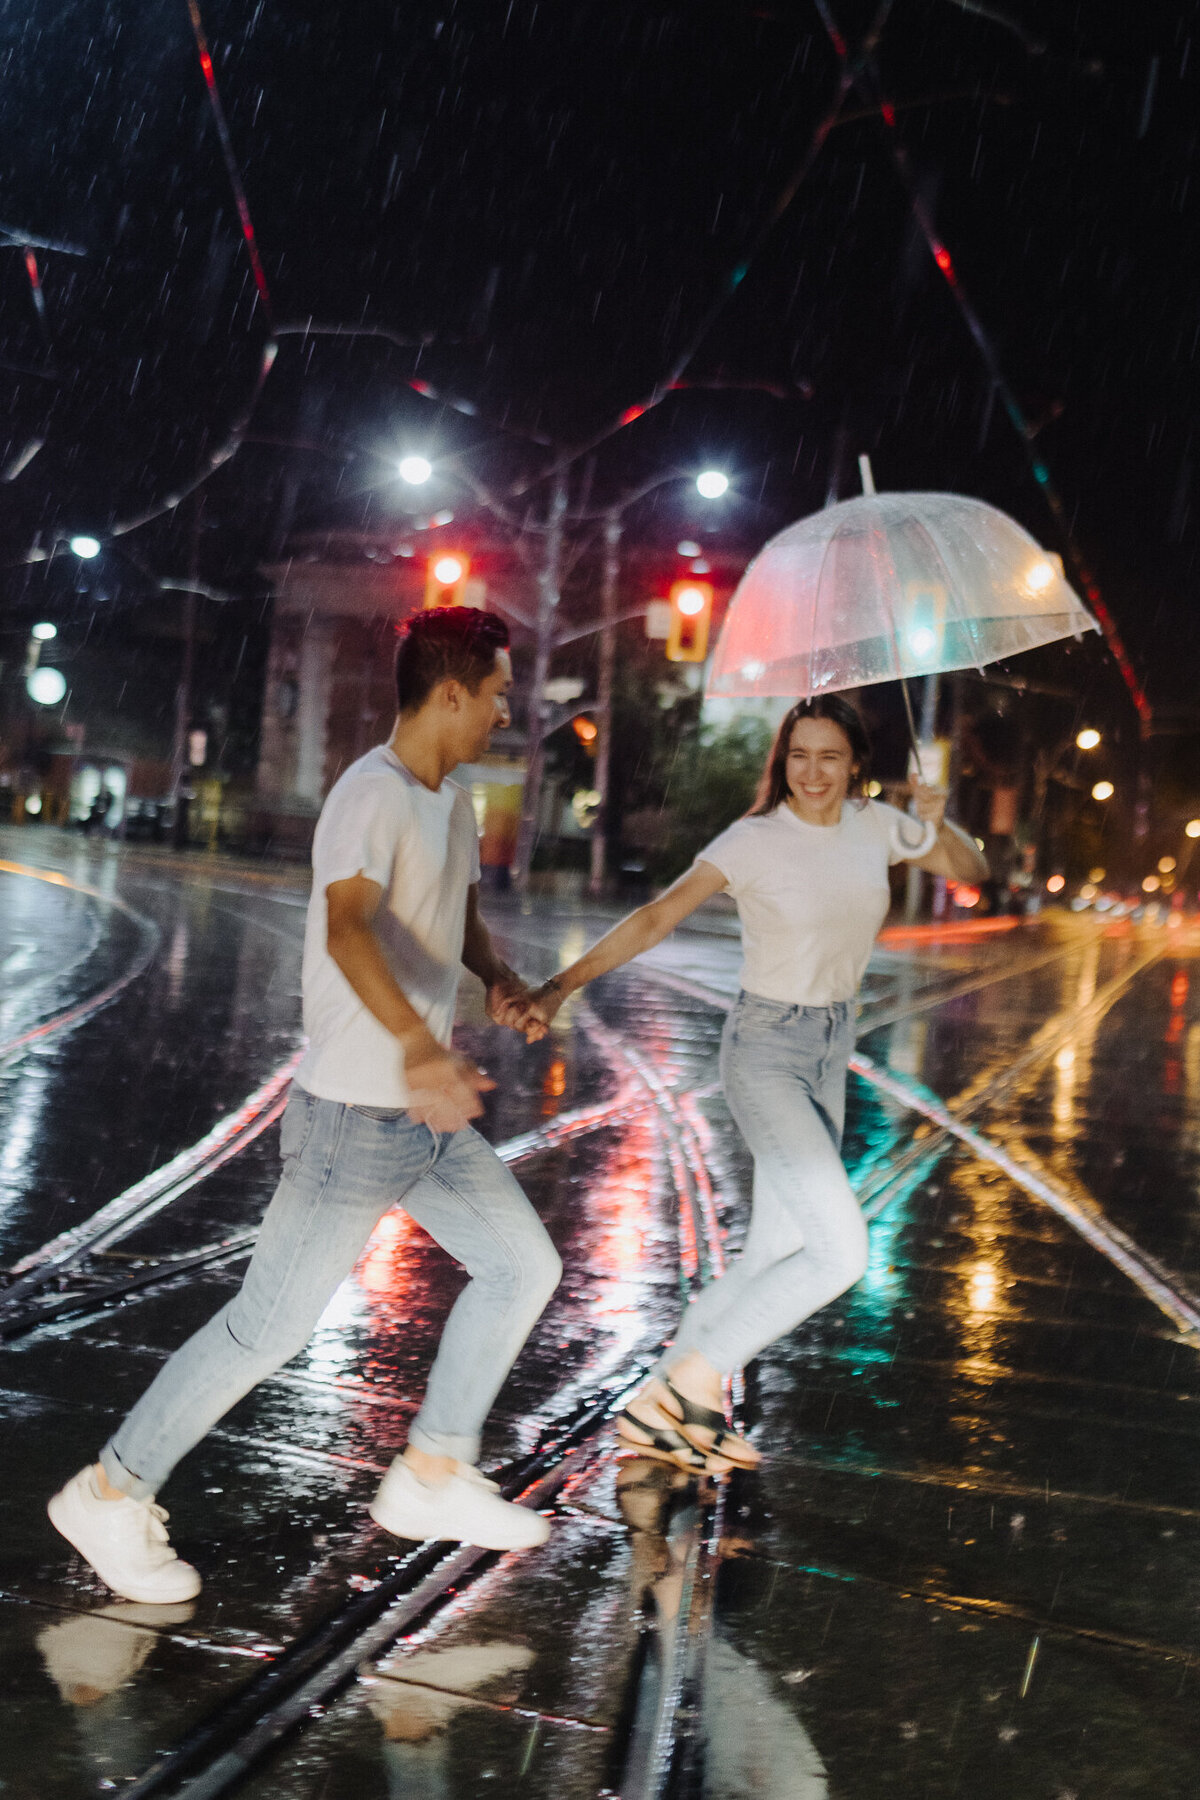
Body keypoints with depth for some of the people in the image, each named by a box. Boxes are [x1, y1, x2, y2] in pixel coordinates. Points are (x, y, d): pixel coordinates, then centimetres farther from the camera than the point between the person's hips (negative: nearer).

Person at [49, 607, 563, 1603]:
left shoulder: (454, 805, 12)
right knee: (270, 1325, -2)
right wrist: (419, 1044, -53)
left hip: (432, 1115, 9)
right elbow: (347, 927, -37)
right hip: (355, 1116, -9)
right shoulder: (371, 795, -19)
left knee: (524, 1266, 12)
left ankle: (434, 1476, 25)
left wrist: (500, 975, 6)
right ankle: (112, 1494, 14)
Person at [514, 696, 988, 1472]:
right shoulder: (755, 841, -15)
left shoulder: (874, 826, 2)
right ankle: (697, 1377, -3)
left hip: (833, 1049, 7)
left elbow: (973, 871, 11)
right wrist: (560, 986, -33)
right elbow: (654, 919, -22)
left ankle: (657, 1409, 19)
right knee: (841, 1250, -18)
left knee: (776, 1255, 8)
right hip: (765, 1050, -7)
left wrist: (937, 828, -11)